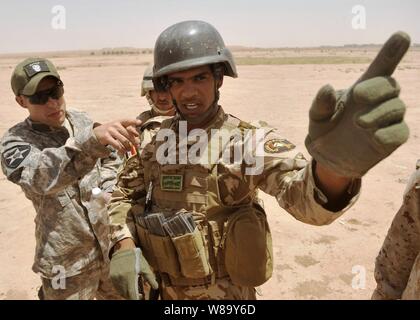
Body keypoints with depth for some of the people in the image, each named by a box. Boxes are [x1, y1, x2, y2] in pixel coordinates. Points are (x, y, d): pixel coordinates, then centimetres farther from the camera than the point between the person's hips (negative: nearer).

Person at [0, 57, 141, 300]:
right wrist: (91, 141, -53)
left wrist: (107, 190, -4)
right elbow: (41, 175, -38)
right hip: (68, 263, -4)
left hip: (113, 246, 4)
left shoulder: (83, 122, -2)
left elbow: (112, 160, 14)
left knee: (123, 295, 21)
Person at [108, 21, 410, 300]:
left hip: (221, 294, -3)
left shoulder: (249, 140, -18)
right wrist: (123, 246, -11)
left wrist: (334, 164, -56)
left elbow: (304, 196, -34)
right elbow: (124, 193, 7)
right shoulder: (155, 138, -4)